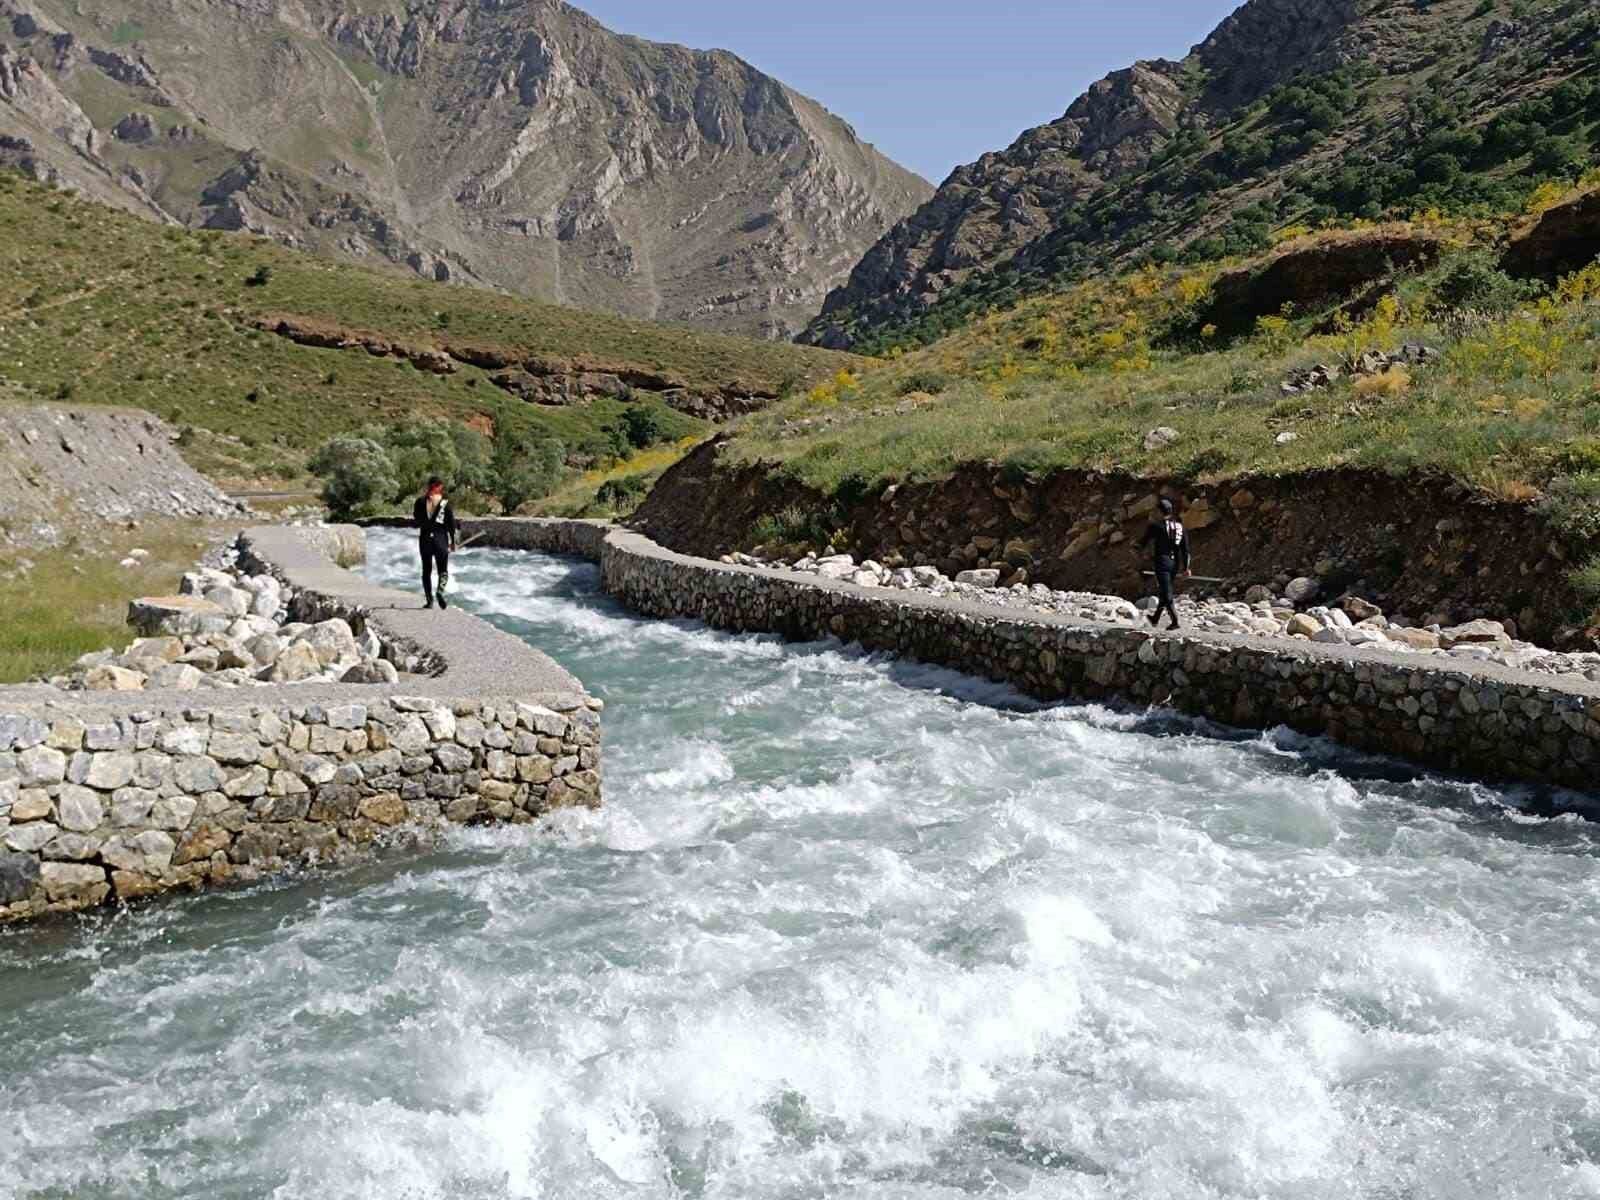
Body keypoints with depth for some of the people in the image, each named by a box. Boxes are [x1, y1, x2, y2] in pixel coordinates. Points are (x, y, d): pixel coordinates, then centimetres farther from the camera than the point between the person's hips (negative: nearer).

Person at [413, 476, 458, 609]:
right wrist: (453, 542, 7)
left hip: (425, 539, 1)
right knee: (443, 570, 8)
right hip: (441, 539, -1)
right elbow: (452, 524, -2)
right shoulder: (445, 504, -3)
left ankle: (429, 600, 6)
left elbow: (415, 522, 0)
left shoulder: (421, 502, 0)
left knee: (426, 570, 11)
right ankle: (440, 591, -20)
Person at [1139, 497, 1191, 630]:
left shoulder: (1156, 525, -10)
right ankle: (1156, 618, 33)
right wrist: (1186, 567, 10)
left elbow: (1144, 543, 0)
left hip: (1162, 562, -6)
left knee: (1166, 593, -6)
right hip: (1175, 563, 6)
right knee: (1164, 591, 20)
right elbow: (1186, 548, 6)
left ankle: (1175, 621, -15)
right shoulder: (1180, 525, 7)